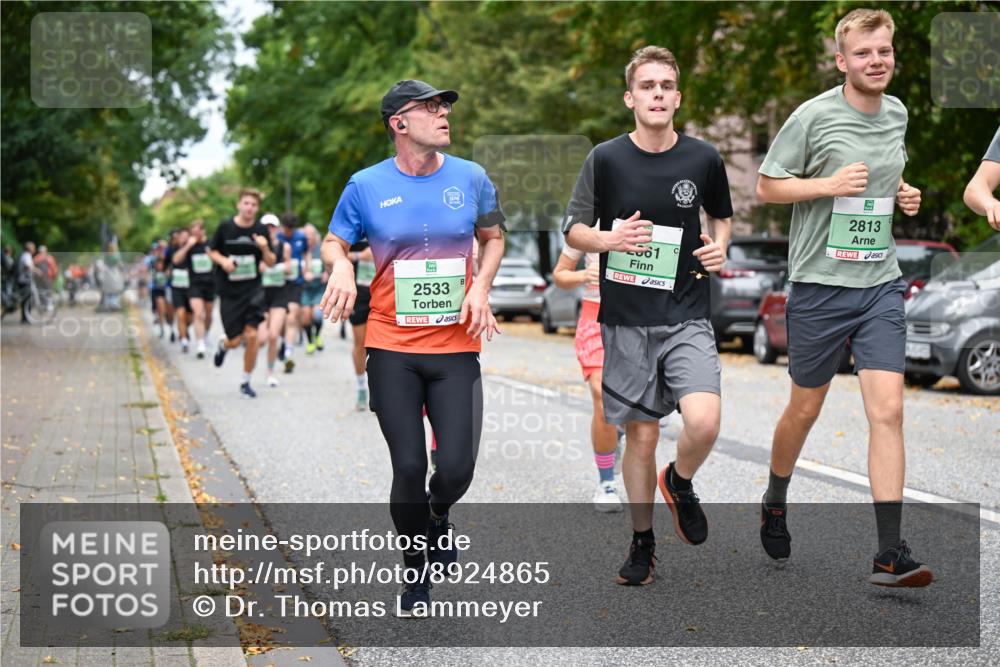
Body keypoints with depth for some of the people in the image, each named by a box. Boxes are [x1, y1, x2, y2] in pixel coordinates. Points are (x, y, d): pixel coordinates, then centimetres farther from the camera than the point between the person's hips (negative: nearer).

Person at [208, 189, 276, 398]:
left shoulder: (260, 230, -1)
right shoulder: (225, 227, -5)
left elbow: (271, 263, 3)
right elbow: (211, 250, 8)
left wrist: (265, 249, -18)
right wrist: (223, 261, -13)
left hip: (252, 289, 1)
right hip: (229, 291, -1)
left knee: (252, 336, -9)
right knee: (235, 340, 0)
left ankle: (246, 383, 8)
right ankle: (223, 343, 39)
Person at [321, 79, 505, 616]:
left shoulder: (470, 178, 3)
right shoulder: (367, 186, -1)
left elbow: (493, 236, 17)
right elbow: (333, 242, 10)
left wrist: (480, 288, 1)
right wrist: (340, 266, -13)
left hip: (456, 349, 1)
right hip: (391, 350, -1)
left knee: (457, 467, -7)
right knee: (409, 468, -3)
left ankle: (438, 516, 31)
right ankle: (415, 572, 22)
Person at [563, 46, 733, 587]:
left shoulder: (702, 158, 0)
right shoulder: (606, 159, -4)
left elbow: (720, 215, 19)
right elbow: (573, 230, 4)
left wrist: (719, 246, -2)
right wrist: (609, 239, -16)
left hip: (687, 317, 0)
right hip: (626, 320, 0)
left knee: (704, 421, -20)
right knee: (641, 436, 6)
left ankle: (679, 483, 15)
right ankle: (642, 543, 25)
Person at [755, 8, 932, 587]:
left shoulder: (897, 113, 9)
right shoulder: (814, 115, -8)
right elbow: (766, 186, -4)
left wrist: (905, 194, 5)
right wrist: (829, 184, -18)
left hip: (881, 284, 4)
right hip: (820, 283, -4)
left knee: (888, 410, -8)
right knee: (806, 409, 9)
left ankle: (891, 554, -7)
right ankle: (775, 505, 37)